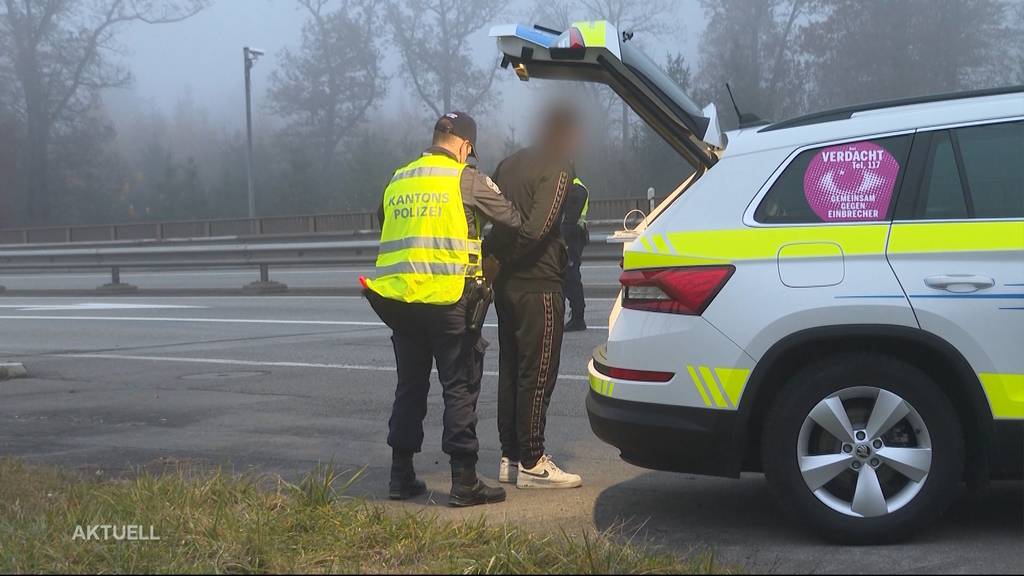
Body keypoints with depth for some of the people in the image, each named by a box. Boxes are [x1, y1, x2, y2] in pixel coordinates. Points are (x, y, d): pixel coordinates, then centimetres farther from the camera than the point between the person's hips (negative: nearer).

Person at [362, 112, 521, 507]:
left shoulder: (397, 181, 14)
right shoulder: (466, 179, -5)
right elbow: (512, 220, -2)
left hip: (398, 298, 6)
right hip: (449, 299, -6)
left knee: (410, 388, 15)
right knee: (460, 389, 0)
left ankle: (402, 475, 17)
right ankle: (464, 481, -1)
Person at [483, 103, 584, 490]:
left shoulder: (509, 164, 15)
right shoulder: (557, 171, -11)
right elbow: (538, 228, -20)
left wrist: (494, 258, 10)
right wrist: (503, 260, -8)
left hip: (506, 284, 9)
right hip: (538, 285, -9)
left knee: (511, 371, 13)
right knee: (538, 374, -4)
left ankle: (510, 457, 18)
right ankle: (531, 464, -1)